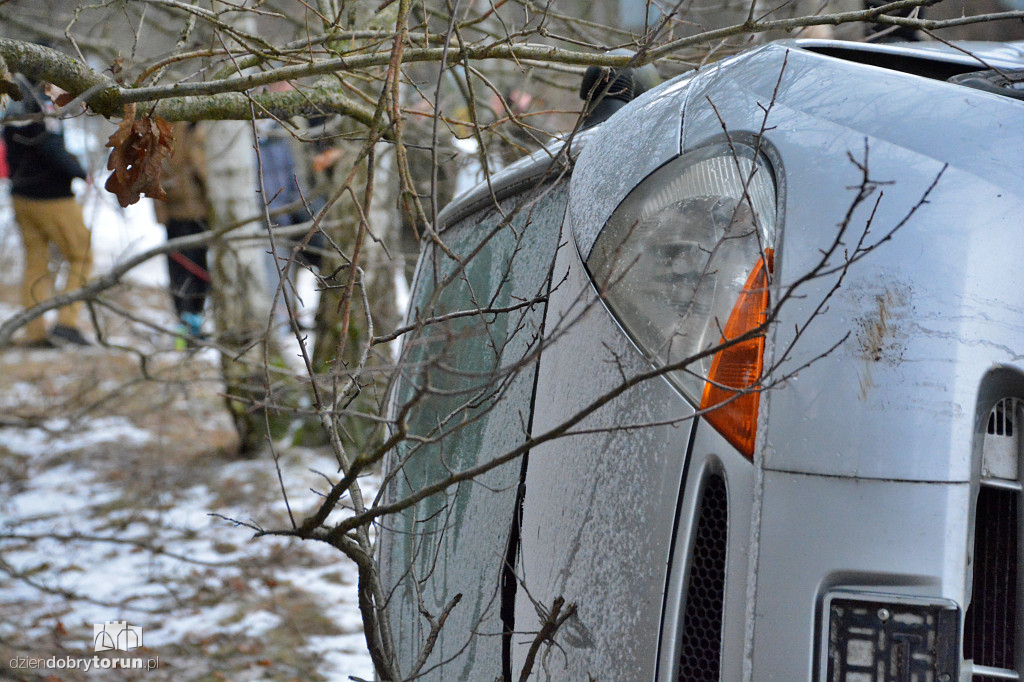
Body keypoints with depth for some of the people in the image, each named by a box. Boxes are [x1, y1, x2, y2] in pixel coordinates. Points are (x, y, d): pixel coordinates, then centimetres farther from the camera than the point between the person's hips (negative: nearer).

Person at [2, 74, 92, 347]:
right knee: (82, 258, 4)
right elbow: (52, 152, -24)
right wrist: (82, 174, -12)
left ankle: (35, 334, 9)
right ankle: (66, 323, -5)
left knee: (35, 264, 10)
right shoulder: (40, 105, -18)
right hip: (52, 199, -8)